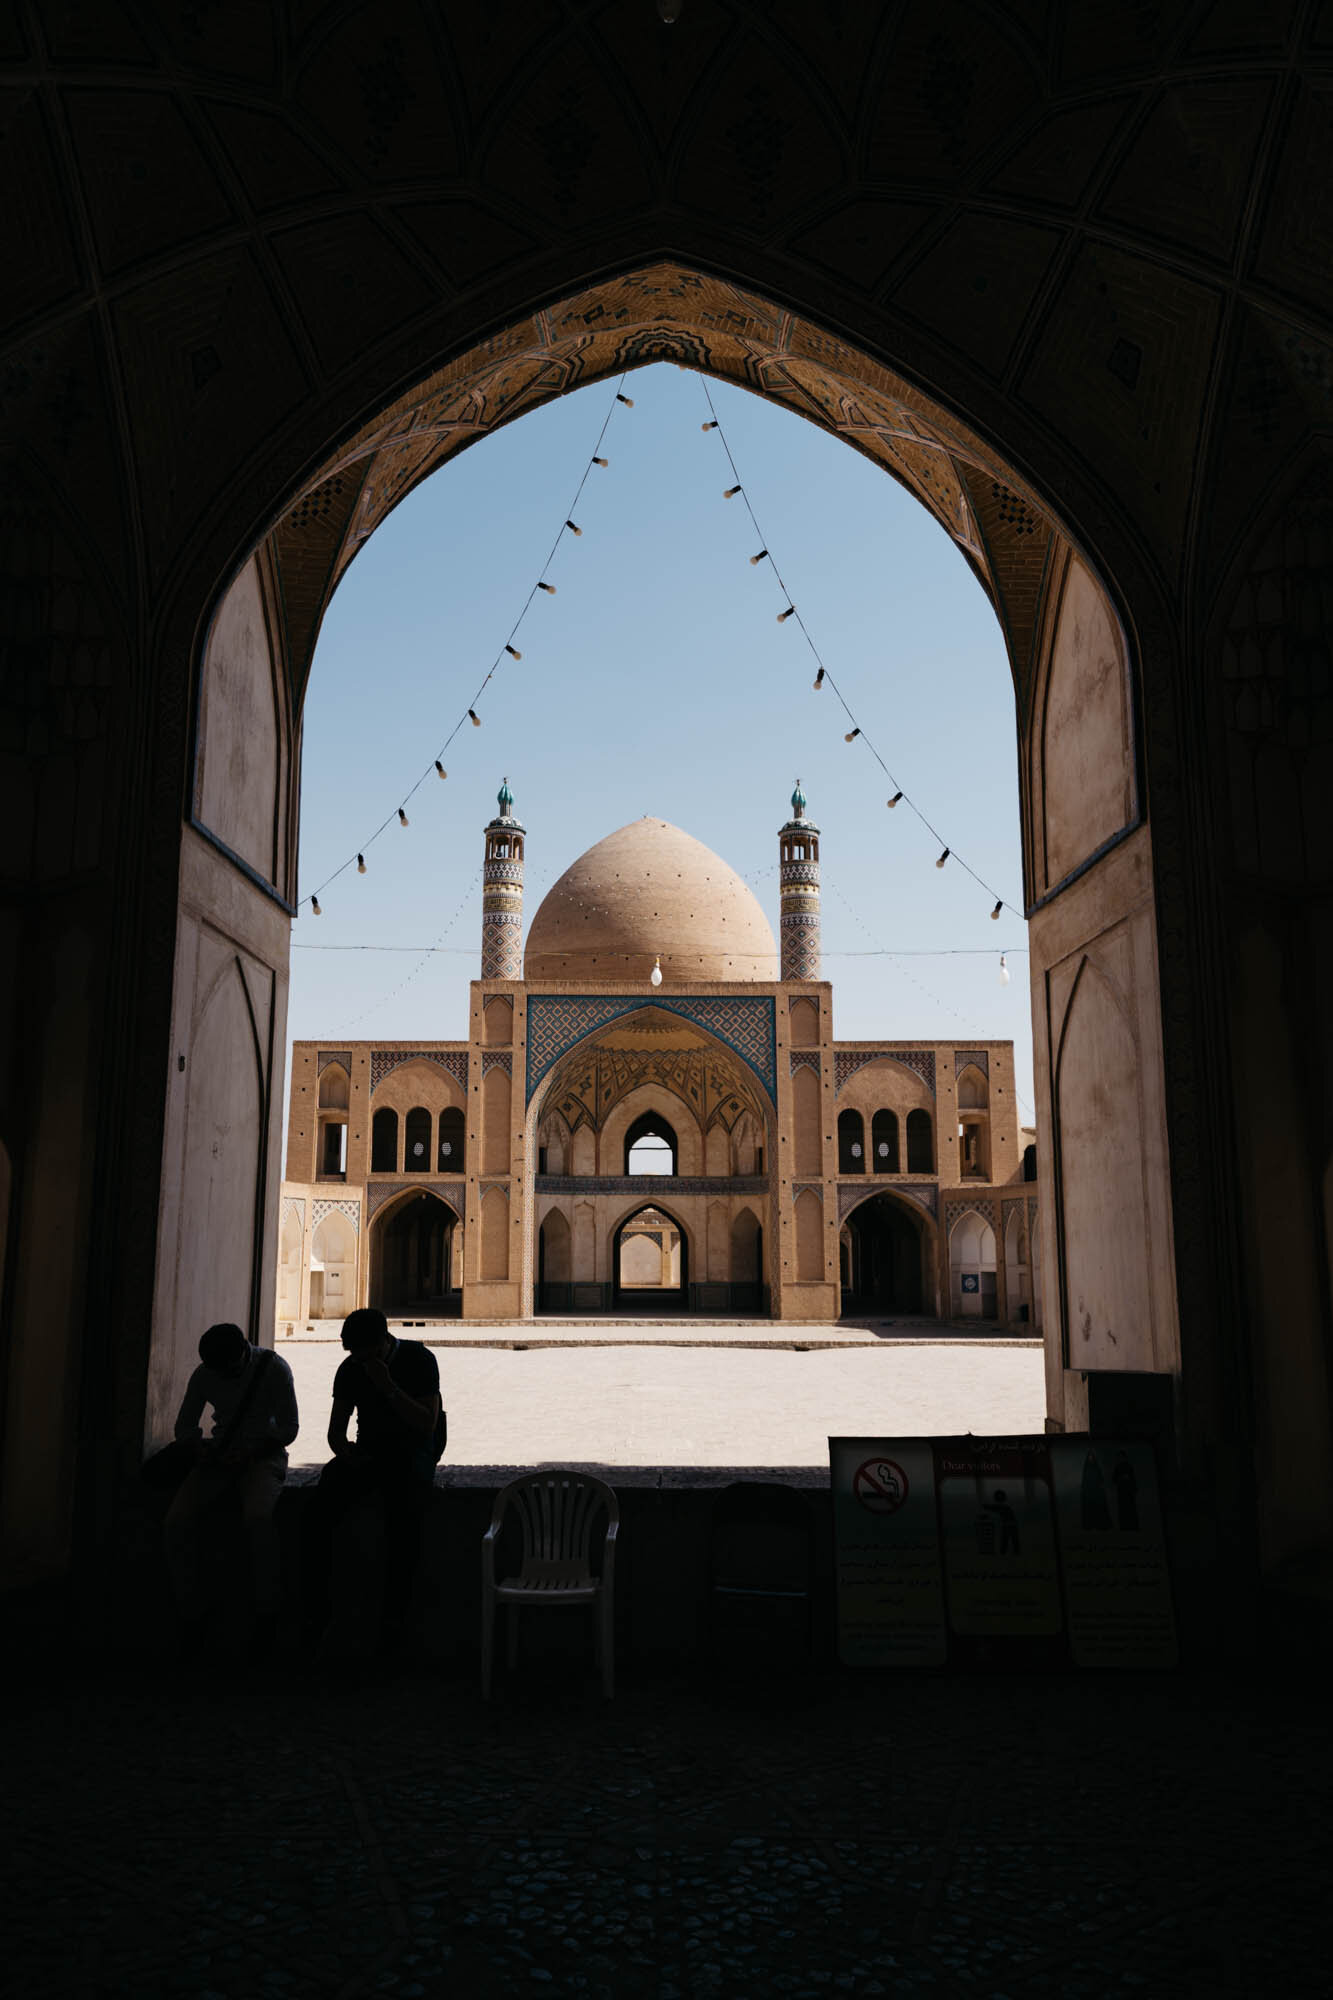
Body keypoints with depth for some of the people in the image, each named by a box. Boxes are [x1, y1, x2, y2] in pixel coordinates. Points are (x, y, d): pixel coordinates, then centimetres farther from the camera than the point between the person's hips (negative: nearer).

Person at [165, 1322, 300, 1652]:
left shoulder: (273, 1368, -7)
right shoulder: (204, 1374, 5)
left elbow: (289, 1427, -5)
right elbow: (184, 1426, 15)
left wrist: (250, 1451, -19)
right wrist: (199, 1446, -8)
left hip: (262, 1455, -4)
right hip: (219, 1457, 4)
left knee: (259, 1516, -36)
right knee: (175, 1523, -23)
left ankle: (265, 1615, -19)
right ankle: (193, 1618, -7)